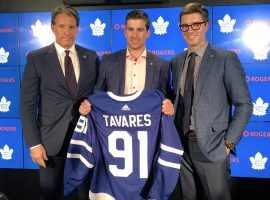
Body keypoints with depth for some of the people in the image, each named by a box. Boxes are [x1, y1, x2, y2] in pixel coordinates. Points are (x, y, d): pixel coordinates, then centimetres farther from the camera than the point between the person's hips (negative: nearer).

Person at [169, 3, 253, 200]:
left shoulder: (226, 59, -6)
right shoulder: (176, 61, 10)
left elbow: (244, 105, -7)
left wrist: (229, 142, -11)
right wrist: (172, 122, 3)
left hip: (211, 146, -5)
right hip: (182, 145, 5)